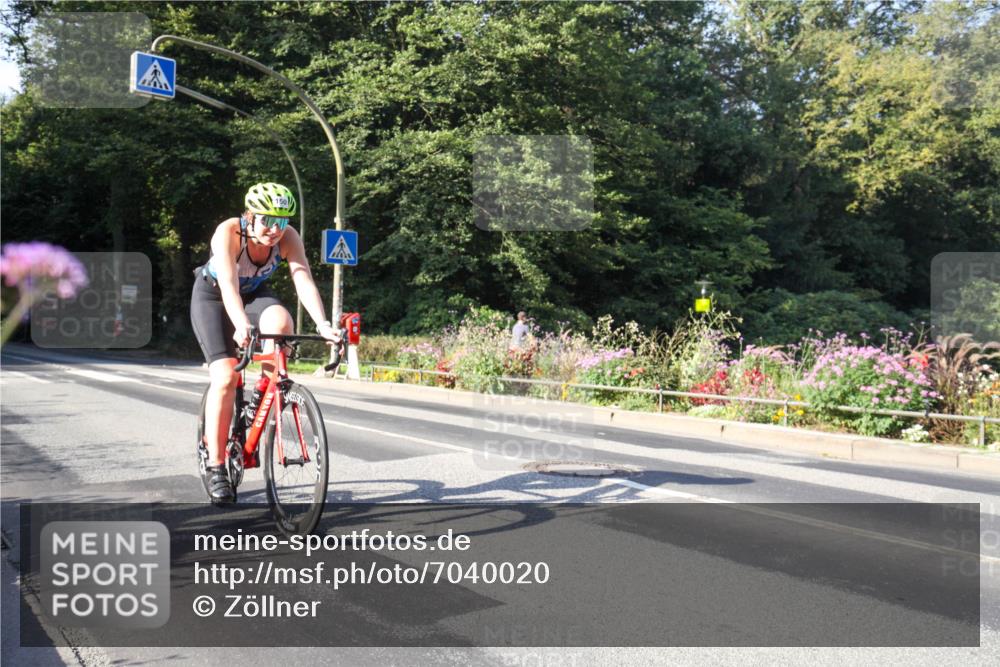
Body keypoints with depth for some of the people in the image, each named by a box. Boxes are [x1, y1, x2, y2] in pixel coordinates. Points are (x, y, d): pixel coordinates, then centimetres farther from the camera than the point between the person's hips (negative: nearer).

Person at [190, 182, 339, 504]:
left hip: (255, 293, 3)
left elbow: (304, 282, -34)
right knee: (225, 376, -17)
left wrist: (323, 325, -50)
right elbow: (229, 285, -44)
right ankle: (216, 468, -8)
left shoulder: (288, 238, -24)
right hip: (213, 296, -3)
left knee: (280, 321, -33)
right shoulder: (228, 233, -32)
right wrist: (242, 326, -61)